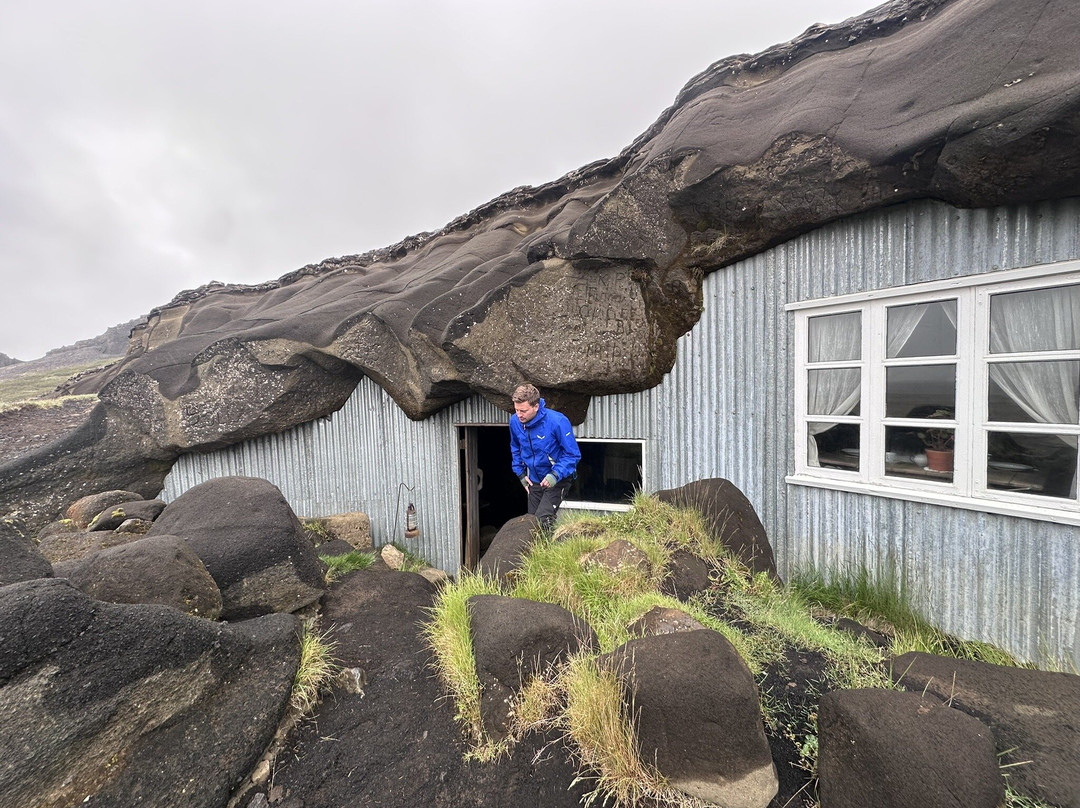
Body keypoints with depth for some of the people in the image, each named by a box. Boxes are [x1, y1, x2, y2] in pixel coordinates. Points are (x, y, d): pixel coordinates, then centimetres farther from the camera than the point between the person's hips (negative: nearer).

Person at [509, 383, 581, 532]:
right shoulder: (515, 421, -11)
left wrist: (555, 475, -30)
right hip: (534, 480, 6)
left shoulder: (557, 421, -27)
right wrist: (521, 473, 5)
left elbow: (573, 454, -19)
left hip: (558, 479, -6)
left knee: (543, 520, -20)